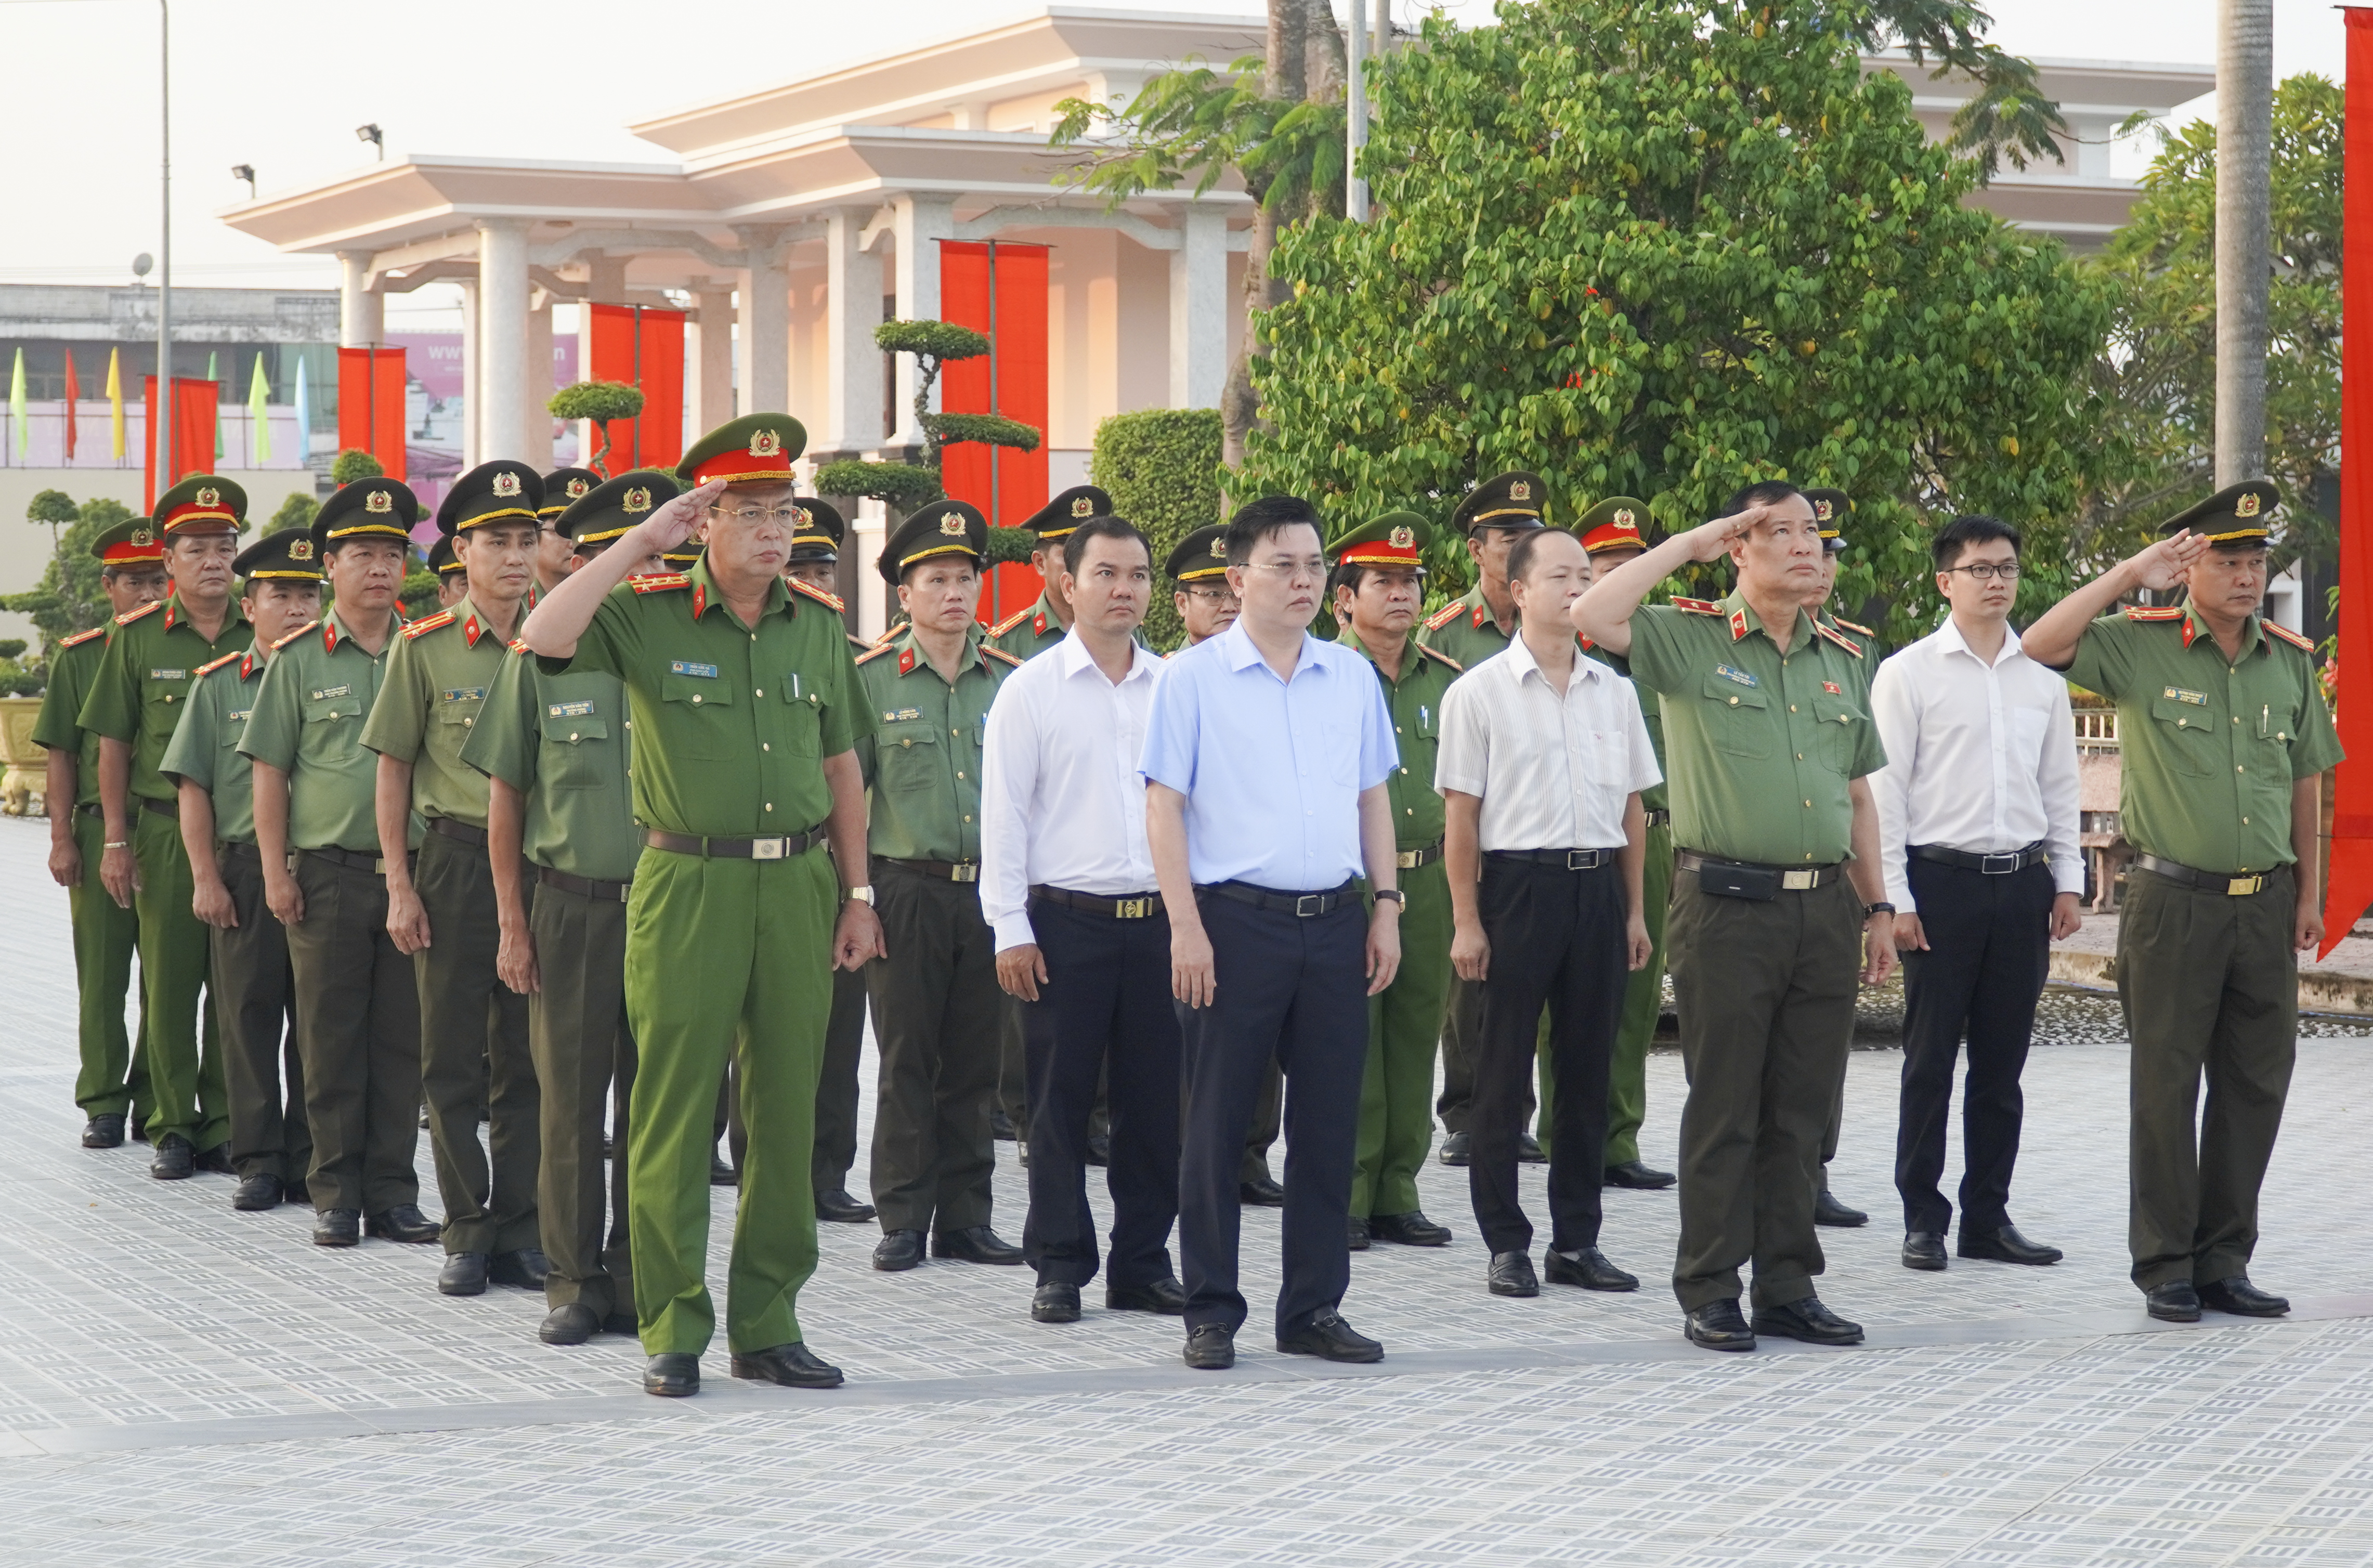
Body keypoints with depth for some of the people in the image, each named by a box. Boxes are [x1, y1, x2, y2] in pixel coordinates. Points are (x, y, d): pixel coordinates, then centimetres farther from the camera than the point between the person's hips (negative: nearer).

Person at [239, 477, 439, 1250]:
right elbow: (269, 771, 3)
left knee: (401, 1038, 5)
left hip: (414, 870, 2)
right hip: (327, 873, -2)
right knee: (332, 1039, 3)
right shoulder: (298, 658, 2)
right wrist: (276, 870, -5)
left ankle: (394, 1192, 11)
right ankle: (336, 1194, 9)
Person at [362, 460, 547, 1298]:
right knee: (453, 1056, 2)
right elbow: (394, 768, 1)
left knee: (528, 1056, 6)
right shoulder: (426, 646, -1)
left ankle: (521, 1230, 13)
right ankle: (468, 1231, 10)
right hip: (456, 860, -2)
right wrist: (400, 884, -4)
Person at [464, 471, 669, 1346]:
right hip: (570, 908, -1)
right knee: (571, 1101, 2)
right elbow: (505, 800, 4)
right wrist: (512, 926, 0)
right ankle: (574, 1283, 10)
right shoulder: (540, 660, 0)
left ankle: (637, 1278, 15)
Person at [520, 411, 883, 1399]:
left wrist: (856, 894, 12)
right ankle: (672, 1331, 7)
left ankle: (768, 1326, 17)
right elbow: (544, 638, -21)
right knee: (674, 1114, -1)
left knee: (787, 1111, 8)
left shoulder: (820, 627, 10)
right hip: (687, 884, -4)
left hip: (797, 888, 4)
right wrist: (640, 542, -16)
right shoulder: (650, 617, -2)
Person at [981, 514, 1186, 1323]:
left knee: (1156, 1100, 5)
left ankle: (1143, 1263, 15)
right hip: (1066, 921, -3)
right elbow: (1003, 816, -1)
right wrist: (1011, 930, -6)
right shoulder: (1031, 690, 0)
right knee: (1060, 1100, 2)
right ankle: (1060, 1266, 11)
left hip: (1161, 920, 3)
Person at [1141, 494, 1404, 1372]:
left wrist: (1386, 906, 9)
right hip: (1235, 920, -4)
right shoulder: (1194, 678, -2)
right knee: (1218, 1121, 2)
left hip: (1334, 921, 4)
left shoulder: (1352, 676, 11)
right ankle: (1211, 1311, 10)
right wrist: (1186, 927, -11)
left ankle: (1313, 1308, 16)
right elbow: (1164, 806, -5)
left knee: (1328, 1120, 7)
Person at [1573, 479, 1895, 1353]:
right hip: (1729, 908, -5)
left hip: (1825, 907, 5)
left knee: (1801, 1110, 9)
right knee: (1724, 1109, 0)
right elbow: (1591, 618, -19)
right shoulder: (1691, 642, -1)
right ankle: (1711, 1292, 7)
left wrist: (1877, 905, 15)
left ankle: (1788, 1287, 17)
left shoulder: (1841, 659, 15)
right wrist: (1689, 544, -10)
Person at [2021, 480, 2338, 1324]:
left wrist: (2307, 891, 15)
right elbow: (2041, 647, -20)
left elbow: (2305, 780, 16)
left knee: (2256, 1086, 8)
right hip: (2174, 900, -4)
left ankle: (2225, 1261, 18)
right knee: (2167, 1087, 2)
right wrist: (2129, 575, -18)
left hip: (2265, 901, 4)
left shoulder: (2291, 660, 8)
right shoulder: (2141, 646, -5)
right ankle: (2166, 1265, 10)